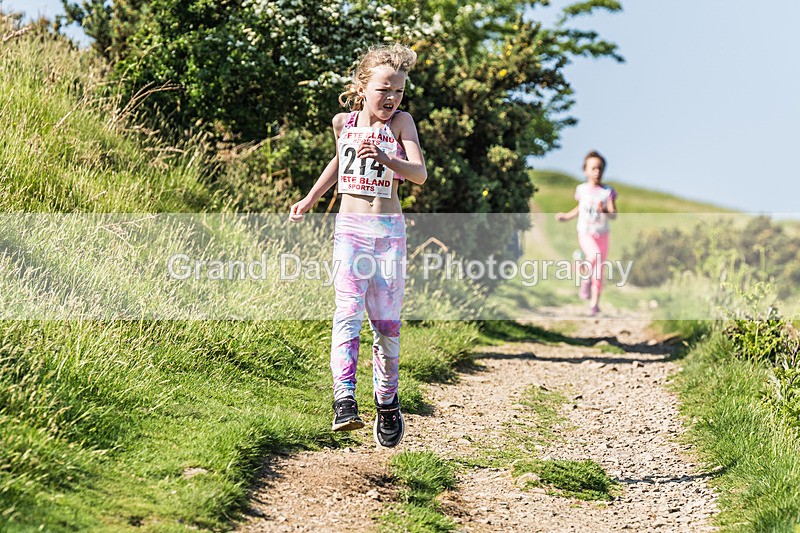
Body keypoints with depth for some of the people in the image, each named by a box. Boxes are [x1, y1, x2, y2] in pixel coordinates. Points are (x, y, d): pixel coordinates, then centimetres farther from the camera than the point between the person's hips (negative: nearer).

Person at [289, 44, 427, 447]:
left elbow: (420, 174, -13)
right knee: (348, 311, -17)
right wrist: (309, 200, 25)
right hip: (349, 228, 1)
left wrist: (383, 158, -30)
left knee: (386, 321, 2)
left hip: (389, 232, -1)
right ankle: (344, 399, -26)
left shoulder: (401, 122, -1)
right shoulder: (343, 122, 7)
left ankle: (387, 402, 19)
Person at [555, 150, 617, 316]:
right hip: (585, 233, 0)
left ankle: (594, 303, 11)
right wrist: (566, 216, 20)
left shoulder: (608, 191, -3)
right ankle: (586, 280, -9)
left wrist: (605, 211, -31)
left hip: (602, 235, 1)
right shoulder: (582, 190, 3)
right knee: (594, 255, -31)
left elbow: (614, 215, -12)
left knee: (599, 270, 2)